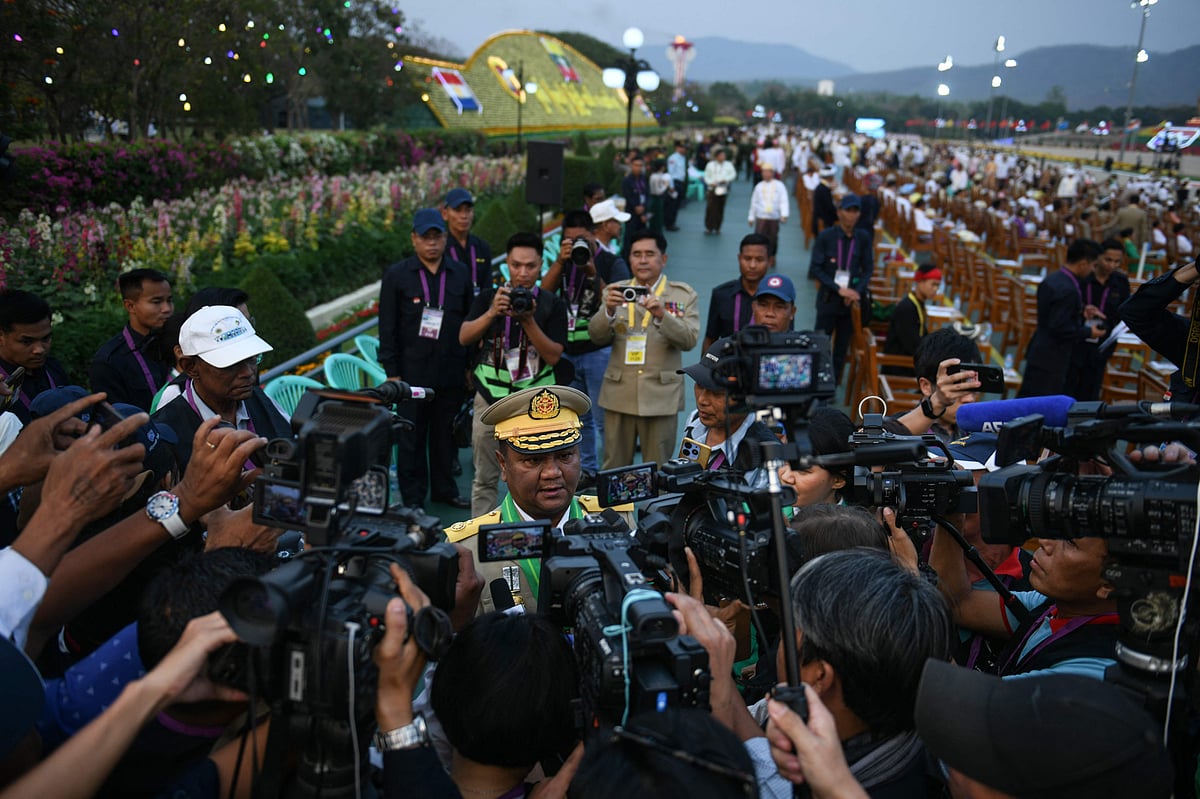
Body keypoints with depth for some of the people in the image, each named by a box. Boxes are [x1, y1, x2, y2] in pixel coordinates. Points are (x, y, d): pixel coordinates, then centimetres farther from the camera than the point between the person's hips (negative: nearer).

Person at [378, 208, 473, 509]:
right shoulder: (397, 275, 0)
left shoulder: (460, 274, 8)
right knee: (412, 436, 5)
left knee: (446, 433, 11)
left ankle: (444, 488, 26)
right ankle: (413, 496, 17)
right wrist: (392, 372, -5)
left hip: (451, 372, 2)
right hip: (413, 370, -2)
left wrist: (470, 366, 9)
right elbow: (387, 327, 0)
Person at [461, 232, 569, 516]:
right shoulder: (487, 298, 7)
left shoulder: (553, 305, 2)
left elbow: (553, 356, -7)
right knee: (485, 479, 6)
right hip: (491, 399, 1)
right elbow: (464, 338, -6)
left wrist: (529, 321, -18)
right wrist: (492, 313, -22)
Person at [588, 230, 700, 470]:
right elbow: (597, 336, 0)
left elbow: (689, 339, -8)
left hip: (661, 396, -2)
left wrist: (661, 314, -24)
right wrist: (609, 310, -20)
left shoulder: (683, 295, 3)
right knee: (613, 469, 9)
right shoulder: (616, 291, 9)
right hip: (619, 394, 2)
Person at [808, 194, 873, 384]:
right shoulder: (825, 237, -7)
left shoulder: (864, 238, -1)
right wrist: (838, 289, -16)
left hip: (851, 301, 2)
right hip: (828, 299, -2)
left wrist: (857, 291, -13)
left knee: (842, 348, 8)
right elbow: (815, 270, -8)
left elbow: (868, 269, 4)